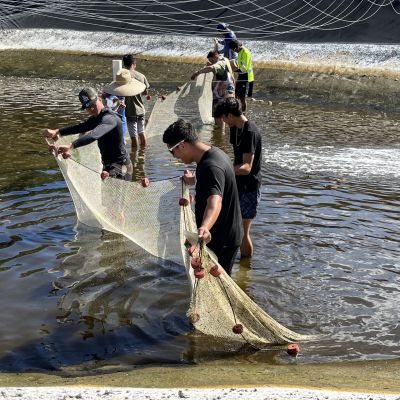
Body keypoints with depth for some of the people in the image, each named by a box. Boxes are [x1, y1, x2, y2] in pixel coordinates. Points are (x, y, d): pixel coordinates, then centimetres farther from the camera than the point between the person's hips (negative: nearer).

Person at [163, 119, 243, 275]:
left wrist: (204, 228, -66)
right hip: (227, 234, 10)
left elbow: (215, 201, -49)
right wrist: (195, 181, 39)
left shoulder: (210, 167, -30)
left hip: (220, 241, -10)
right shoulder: (214, 153, 3)